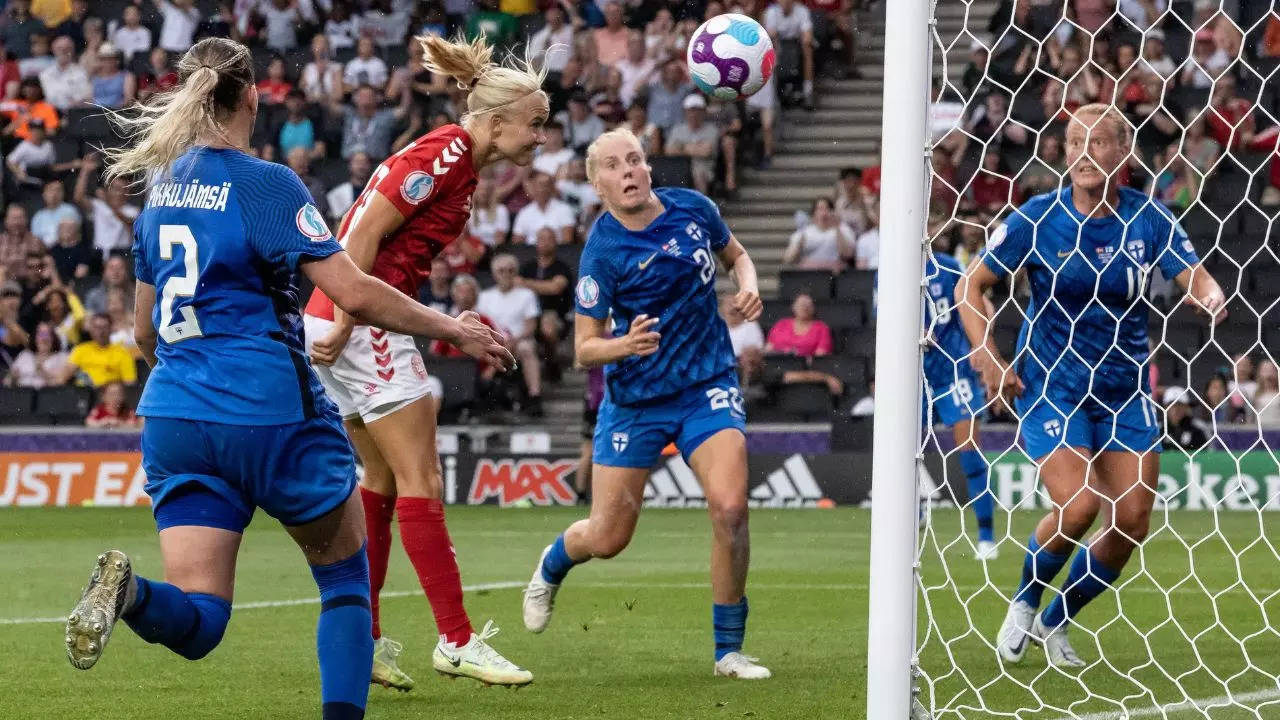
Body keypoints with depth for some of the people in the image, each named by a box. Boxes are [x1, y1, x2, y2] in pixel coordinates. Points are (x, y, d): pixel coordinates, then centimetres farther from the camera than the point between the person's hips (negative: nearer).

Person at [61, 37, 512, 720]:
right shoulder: (265, 183, -7)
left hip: (174, 413, 5)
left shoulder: (162, 188, 12)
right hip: (272, 411, -5)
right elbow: (354, 294, -15)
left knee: (195, 622, -3)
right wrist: (452, 329, -3)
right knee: (345, 576, 17)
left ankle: (129, 590, -34)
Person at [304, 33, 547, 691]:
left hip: (355, 325, 10)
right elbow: (366, 230, -19)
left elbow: (369, 230, 19)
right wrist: (346, 322, -20)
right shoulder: (446, 153, -14)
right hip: (365, 323, -10)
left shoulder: (459, 161, 15)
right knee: (422, 481, -6)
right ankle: (457, 642, -3)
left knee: (383, 480, 14)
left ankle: (360, 640, 17)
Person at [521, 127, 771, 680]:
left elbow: (735, 255, 17)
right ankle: (552, 566, 43)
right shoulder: (602, 250, -15)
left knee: (729, 507, -21)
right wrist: (627, 343, -34)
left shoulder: (692, 208, -4)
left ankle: (729, 650, -6)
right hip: (634, 398, -2)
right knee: (607, 539, 4)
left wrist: (748, 286, -5)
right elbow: (584, 349, -13)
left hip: (708, 385, 2)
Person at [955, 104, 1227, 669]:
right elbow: (969, 286, -2)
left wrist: (1211, 299, -32)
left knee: (1131, 520, -2)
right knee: (1078, 505, -20)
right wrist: (987, 358, -13)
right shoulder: (1037, 218, -9)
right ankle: (1023, 606, 8)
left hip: (1125, 389, 4)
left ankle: (1054, 624, 20)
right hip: (1050, 385, -3)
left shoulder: (1148, 217, -4)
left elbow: (1198, 279, -7)